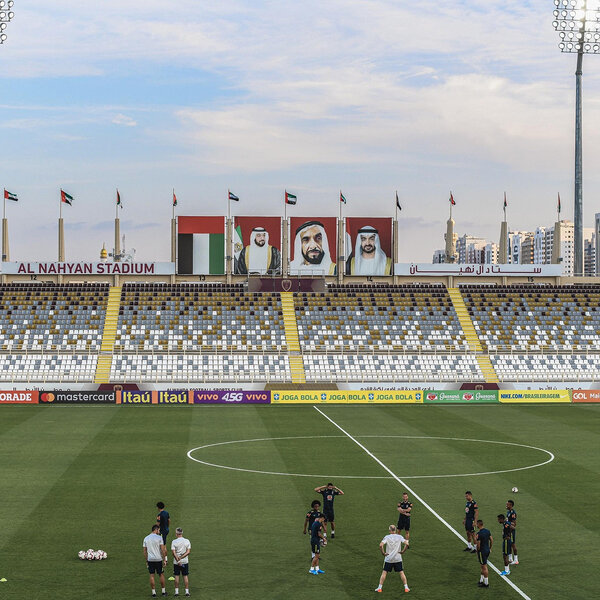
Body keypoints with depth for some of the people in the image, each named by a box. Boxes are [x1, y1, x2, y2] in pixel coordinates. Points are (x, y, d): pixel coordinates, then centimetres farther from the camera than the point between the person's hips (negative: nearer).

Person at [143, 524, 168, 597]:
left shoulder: (146, 538, 4)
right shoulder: (159, 538, -7)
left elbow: (145, 551, 6)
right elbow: (163, 549, -8)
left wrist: (146, 561, 14)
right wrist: (164, 559, -2)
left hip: (150, 560, 3)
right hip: (158, 559, -3)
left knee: (152, 575, 6)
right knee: (161, 575, 10)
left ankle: (153, 592, 7)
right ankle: (163, 591, 16)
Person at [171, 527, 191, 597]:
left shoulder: (174, 542, -9)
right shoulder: (187, 541, -3)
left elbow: (174, 553, -14)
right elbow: (188, 552, -7)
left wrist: (178, 561, -14)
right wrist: (181, 557, -10)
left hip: (176, 562, -2)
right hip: (185, 561, 2)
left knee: (176, 576, 8)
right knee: (185, 576, 8)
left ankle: (176, 591, 10)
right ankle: (187, 591, 9)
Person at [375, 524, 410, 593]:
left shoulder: (387, 537, -6)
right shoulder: (399, 537, -1)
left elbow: (381, 545, -19)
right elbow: (406, 544, -12)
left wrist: (383, 553, -6)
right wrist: (403, 551, -1)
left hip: (388, 559, -1)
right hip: (398, 559, 1)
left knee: (384, 572, 8)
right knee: (401, 572, 10)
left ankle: (380, 587, 5)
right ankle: (406, 587, 9)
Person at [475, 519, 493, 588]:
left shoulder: (478, 534, -22)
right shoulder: (487, 531, 2)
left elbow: (478, 544, -21)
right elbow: (492, 540, 8)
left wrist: (478, 550, -2)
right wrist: (490, 548, 18)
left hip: (482, 551, -8)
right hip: (487, 550, 8)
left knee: (484, 567, 0)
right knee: (483, 566, 20)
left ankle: (486, 583, 7)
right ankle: (481, 580, 29)